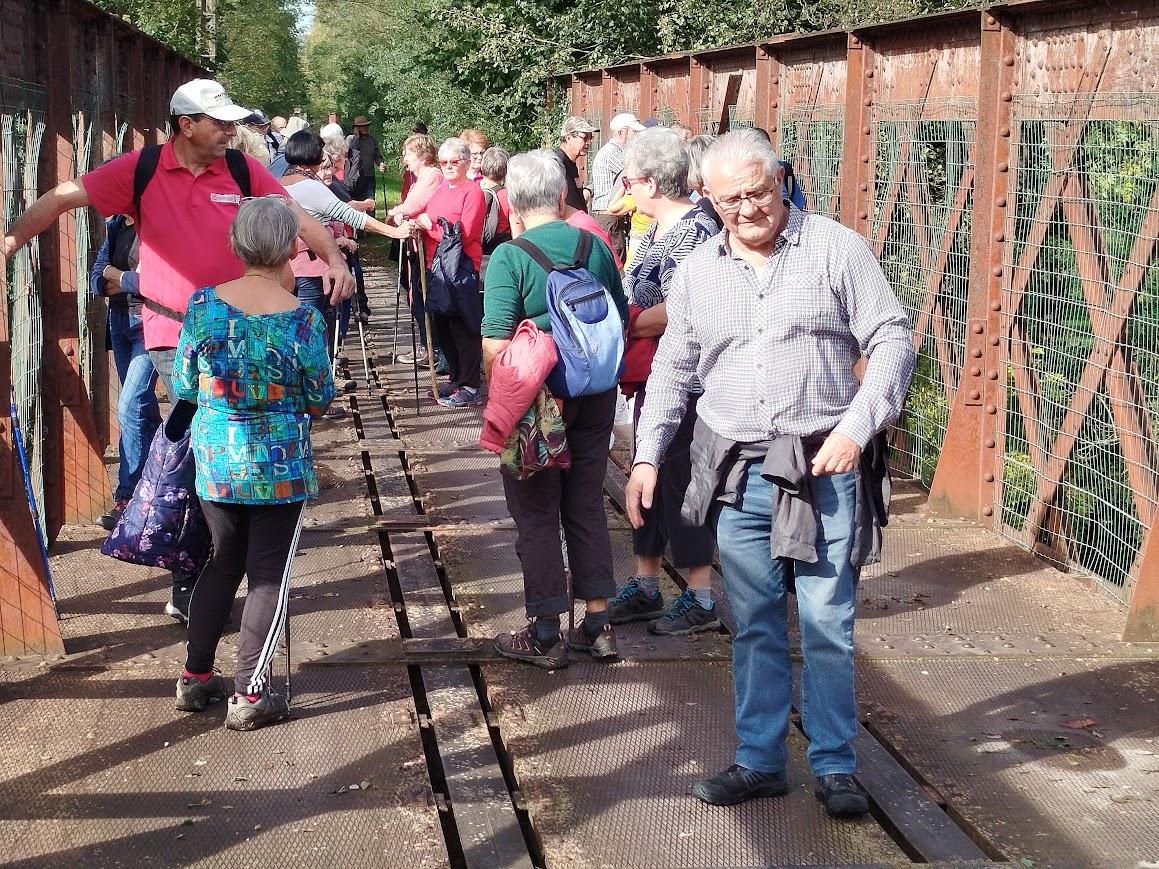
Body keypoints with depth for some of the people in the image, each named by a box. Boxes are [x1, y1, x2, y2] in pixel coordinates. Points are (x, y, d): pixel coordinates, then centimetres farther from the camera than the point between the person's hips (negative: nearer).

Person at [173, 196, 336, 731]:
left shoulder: (203, 304, -9)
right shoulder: (302, 318, -16)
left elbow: (183, 387, 1)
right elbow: (320, 399, -6)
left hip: (214, 461, 3)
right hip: (280, 466, -3)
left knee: (223, 563, 20)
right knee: (269, 576, 8)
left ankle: (195, 677, 26)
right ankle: (249, 694, 9)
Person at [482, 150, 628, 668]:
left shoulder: (509, 257, -15)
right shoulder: (596, 247, -1)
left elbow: (494, 344, -20)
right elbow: (622, 319, 7)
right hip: (595, 397, 5)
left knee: (536, 515, 7)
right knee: (587, 508, 15)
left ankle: (545, 636, 13)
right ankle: (598, 626, 22)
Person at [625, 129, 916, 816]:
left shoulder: (836, 248, -4)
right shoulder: (698, 271, 9)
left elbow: (892, 340, -5)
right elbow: (672, 371, 15)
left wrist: (857, 427, -16)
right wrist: (647, 456, 7)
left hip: (822, 469, -3)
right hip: (737, 472, 4)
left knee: (827, 623, 2)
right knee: (755, 626, 11)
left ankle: (835, 767, 15)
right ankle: (760, 760, 22)